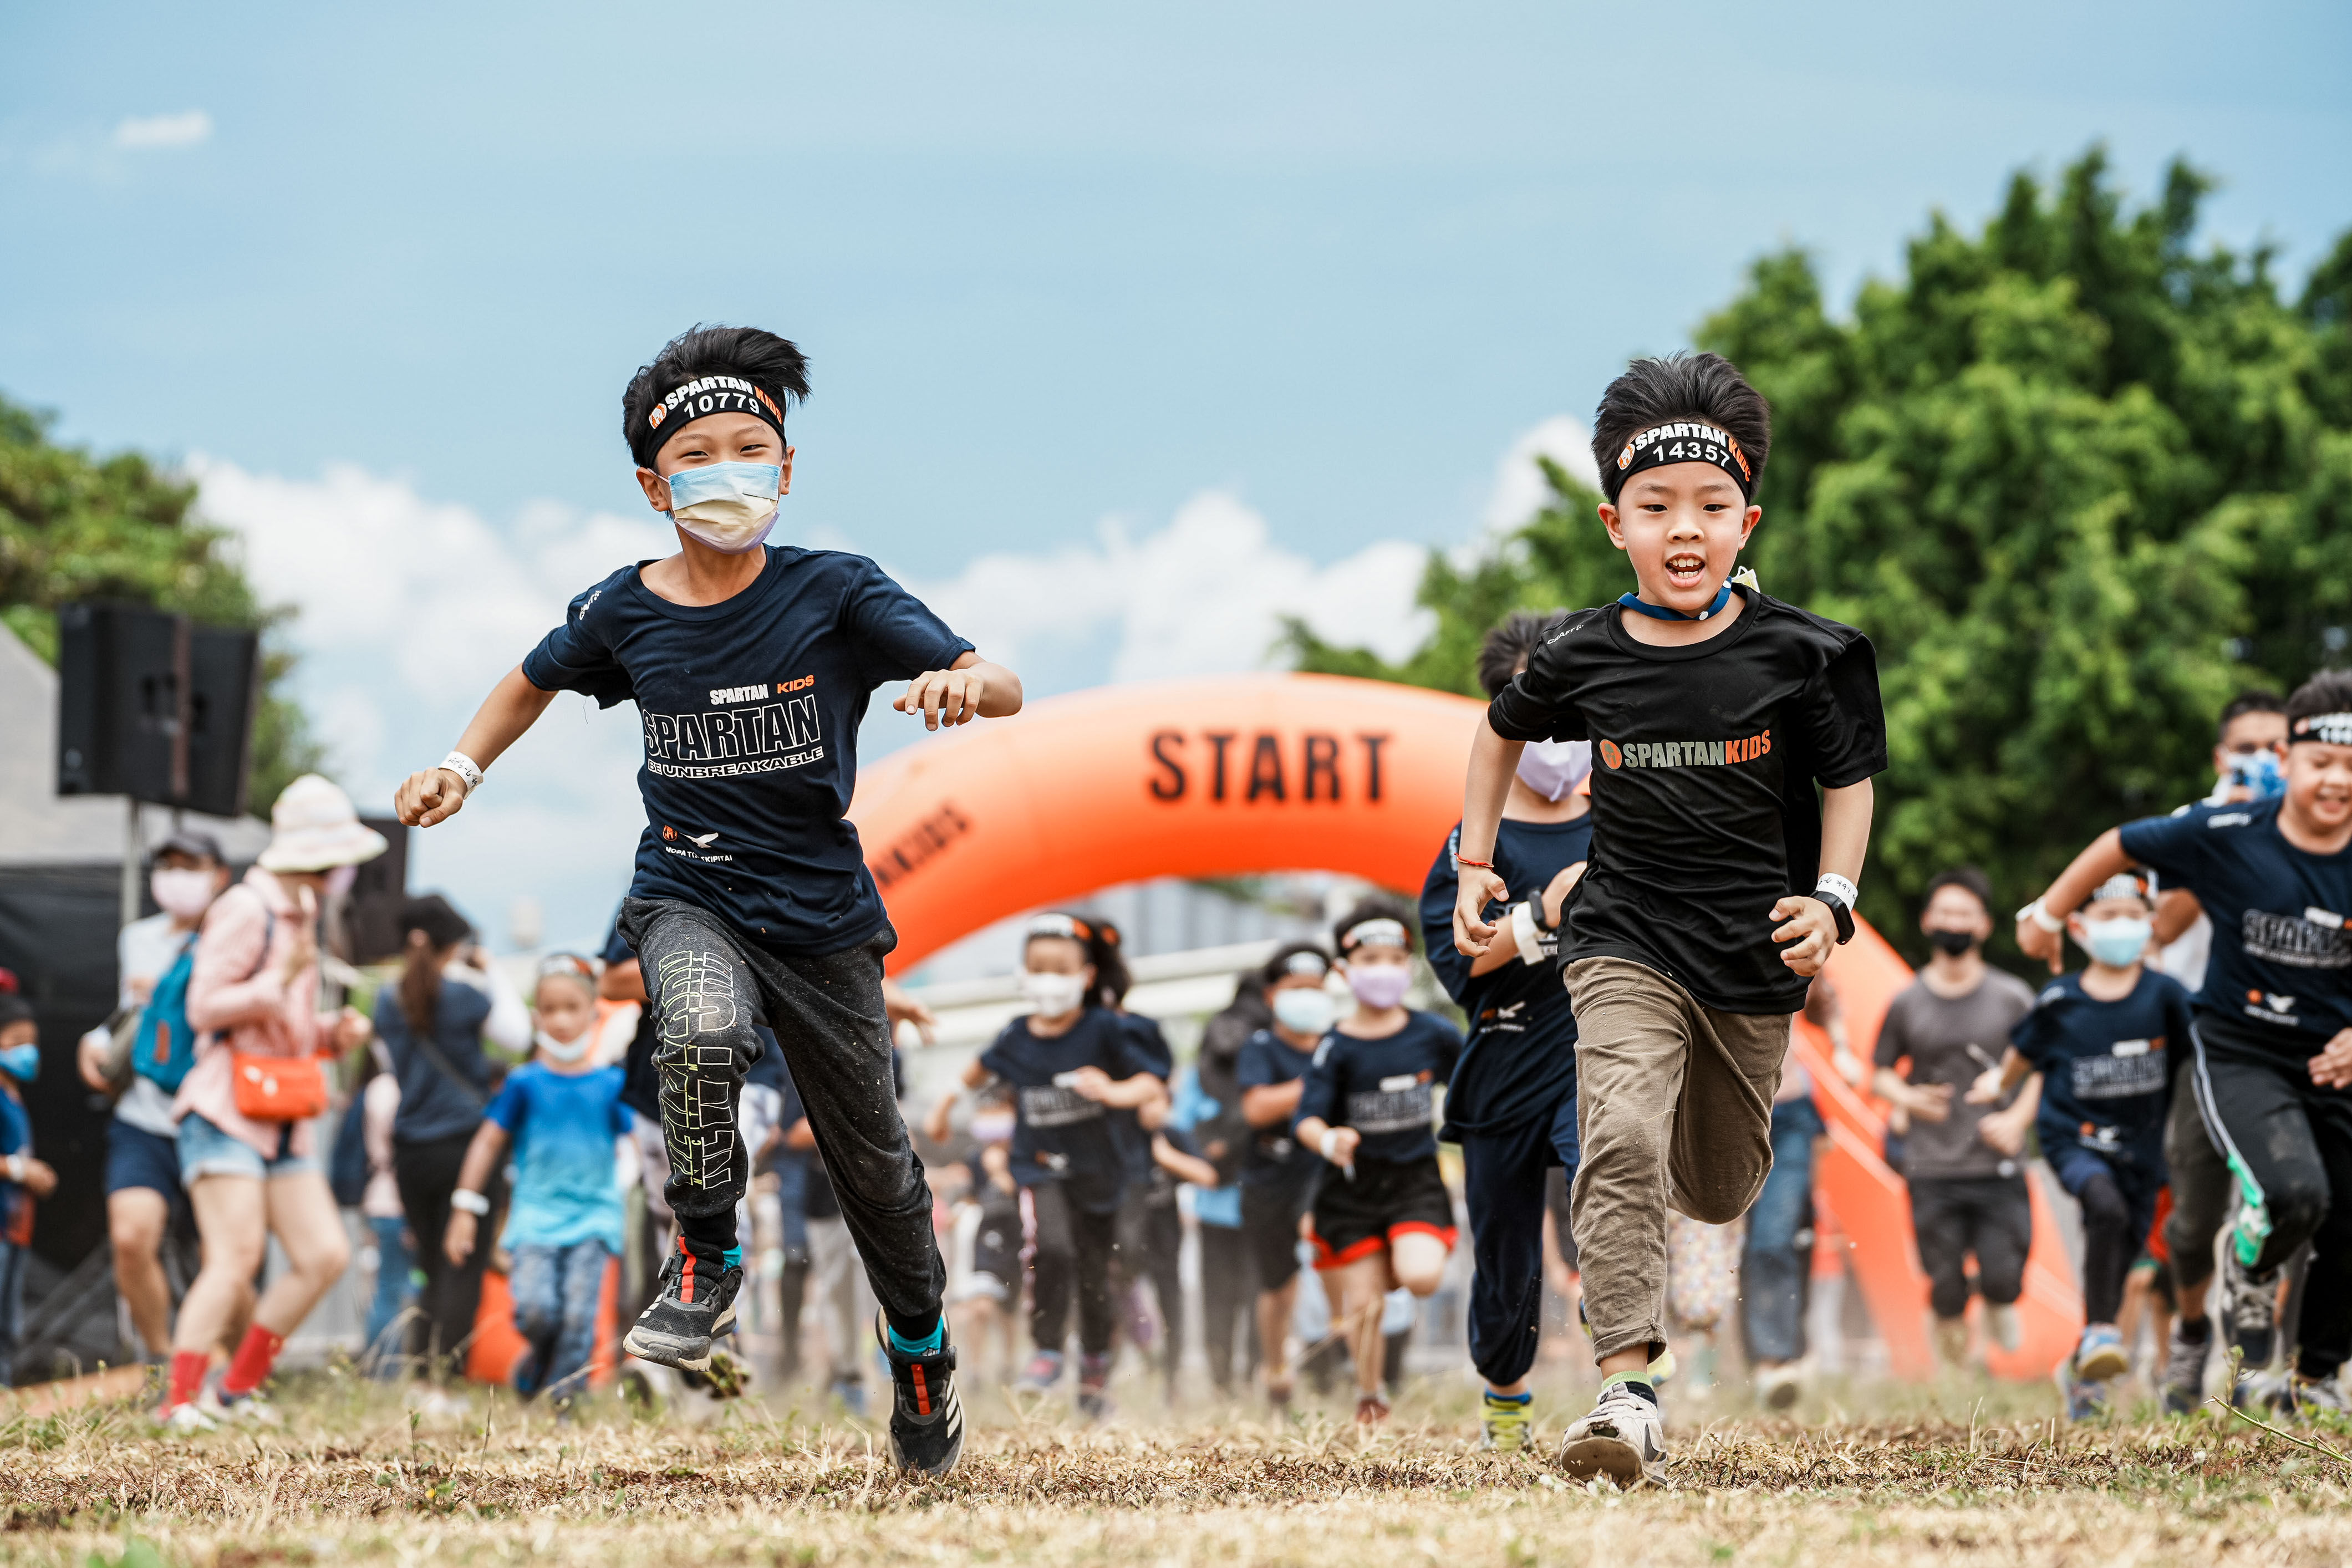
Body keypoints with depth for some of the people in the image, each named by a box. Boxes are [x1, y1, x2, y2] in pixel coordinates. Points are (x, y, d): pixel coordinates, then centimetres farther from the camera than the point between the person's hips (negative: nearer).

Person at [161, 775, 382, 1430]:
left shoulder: (299, 915, 20)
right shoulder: (245, 911, -9)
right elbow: (204, 1008, -15)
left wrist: (334, 1032, 9)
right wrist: (279, 980, -23)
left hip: (284, 1123, 9)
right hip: (227, 1112, -9)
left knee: (324, 1254, 1)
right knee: (236, 1258, -17)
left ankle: (239, 1386, 9)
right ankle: (180, 1398, -13)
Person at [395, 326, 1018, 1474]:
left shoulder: (834, 594, -11)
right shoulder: (623, 614, -4)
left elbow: (1004, 688, -17)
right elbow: (535, 681, 19)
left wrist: (962, 681, -40)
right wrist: (463, 765, 3)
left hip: (822, 914, 0)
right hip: (687, 895, 0)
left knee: (872, 1157, 10)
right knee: (701, 1035, -34)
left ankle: (919, 1340, 38)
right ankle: (708, 1260, -12)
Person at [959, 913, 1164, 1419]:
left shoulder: (1102, 1030, -7)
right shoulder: (1017, 1039, 0)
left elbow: (1151, 1087, -11)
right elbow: (979, 1072, 22)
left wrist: (1112, 1091, -29)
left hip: (1096, 1169, 0)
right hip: (1041, 1167, 0)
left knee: (1095, 1276, 10)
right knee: (1052, 1249, -28)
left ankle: (1095, 1370, 31)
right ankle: (1046, 1354, -18)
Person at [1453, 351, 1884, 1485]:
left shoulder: (1799, 656, -10)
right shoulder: (1584, 659, -6)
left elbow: (1848, 782, 2)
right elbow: (1502, 732, 15)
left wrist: (1832, 901, -13)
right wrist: (1475, 864, 9)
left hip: (1752, 954, 1)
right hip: (1625, 939, -1)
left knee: (1719, 1194, 16)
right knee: (1622, 1141, -25)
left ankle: (1705, 1132, 56)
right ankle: (1628, 1392, -28)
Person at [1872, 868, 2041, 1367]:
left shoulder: (2012, 998, 3)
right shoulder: (1907, 1003, 6)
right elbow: (1882, 1072, 15)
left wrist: (2018, 1118, -8)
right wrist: (1907, 1098, -7)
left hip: (1998, 1168, -1)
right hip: (1932, 1171, 1)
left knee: (2003, 1279, -11)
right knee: (1946, 1288, -4)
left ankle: (1998, 1306, 24)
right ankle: (1953, 1360, 22)